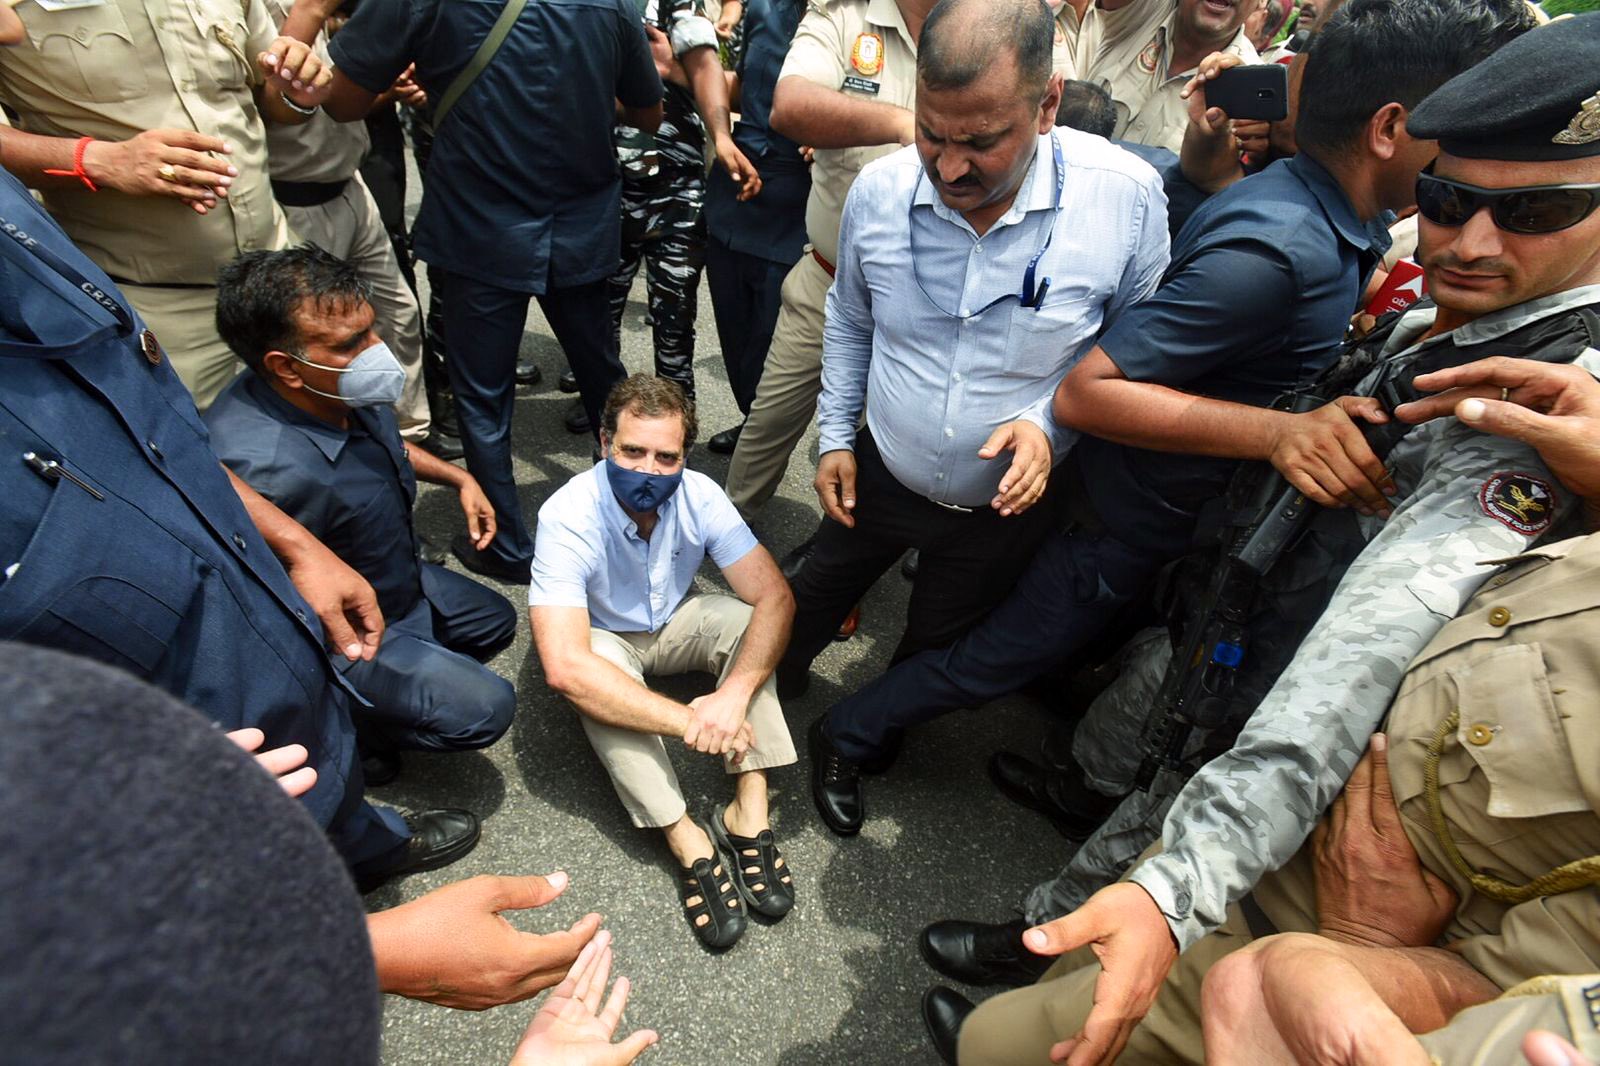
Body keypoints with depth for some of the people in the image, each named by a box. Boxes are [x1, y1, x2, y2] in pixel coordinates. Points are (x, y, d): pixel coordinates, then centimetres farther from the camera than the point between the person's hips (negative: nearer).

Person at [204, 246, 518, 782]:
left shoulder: (341, 389, -13)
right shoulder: (262, 469, -40)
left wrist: (459, 478, 5)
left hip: (403, 578, 9)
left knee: (495, 621, 24)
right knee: (483, 707, -17)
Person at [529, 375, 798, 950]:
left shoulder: (699, 496, -24)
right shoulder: (569, 516, -34)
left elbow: (775, 596, -26)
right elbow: (564, 667, -44)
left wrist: (735, 693, -43)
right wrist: (690, 722, -46)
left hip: (677, 623, 3)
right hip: (603, 639, -3)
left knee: (746, 616, -25)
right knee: (597, 678, -35)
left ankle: (749, 808, -24)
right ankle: (688, 841, -28)